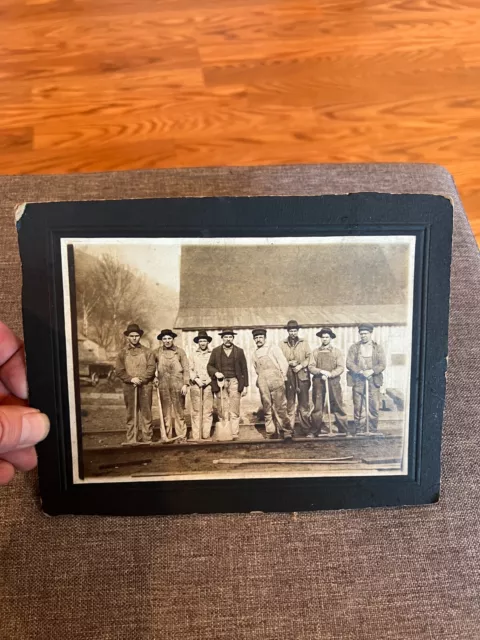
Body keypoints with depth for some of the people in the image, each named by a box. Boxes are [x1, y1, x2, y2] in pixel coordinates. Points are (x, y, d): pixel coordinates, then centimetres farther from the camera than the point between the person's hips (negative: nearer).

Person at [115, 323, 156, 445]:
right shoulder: (122, 353, 9)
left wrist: (141, 379, -14)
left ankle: (147, 438, 5)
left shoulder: (147, 352, 8)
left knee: (146, 412, 0)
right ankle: (131, 439, 7)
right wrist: (131, 379, -12)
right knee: (131, 414, 4)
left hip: (145, 386, -1)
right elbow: (119, 371, 2)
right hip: (129, 387, 1)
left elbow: (151, 368, -2)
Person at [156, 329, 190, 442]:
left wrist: (185, 384, -7)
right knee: (166, 411, 6)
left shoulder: (179, 351, 1)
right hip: (163, 385, 2)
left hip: (177, 385, -2)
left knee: (179, 411, 2)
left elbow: (186, 369, 0)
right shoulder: (157, 352, 5)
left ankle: (181, 436, 8)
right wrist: (155, 379, -1)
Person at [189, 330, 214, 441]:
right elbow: (190, 370, 8)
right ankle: (196, 436, 0)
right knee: (196, 411, -1)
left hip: (208, 385, -1)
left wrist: (209, 380, -9)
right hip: (195, 385, 1)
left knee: (208, 411, -2)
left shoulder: (212, 354, 6)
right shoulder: (194, 354, 12)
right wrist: (196, 379, -6)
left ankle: (206, 435, 3)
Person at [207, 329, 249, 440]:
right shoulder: (215, 351, 8)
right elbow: (209, 366, 10)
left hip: (235, 383, -1)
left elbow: (244, 369, 7)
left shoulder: (239, 351, 7)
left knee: (234, 412, -1)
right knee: (222, 411, 0)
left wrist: (245, 386, 2)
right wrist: (215, 373, -11)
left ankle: (235, 435, 2)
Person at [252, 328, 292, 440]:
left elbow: (284, 363, 3)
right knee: (267, 409, 2)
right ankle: (270, 433, 8)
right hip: (263, 384, 4)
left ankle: (286, 432, -5)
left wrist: (282, 378, 2)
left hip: (276, 381, -4)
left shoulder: (273, 348, 6)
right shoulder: (255, 354, 18)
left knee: (280, 408, -9)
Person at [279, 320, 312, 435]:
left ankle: (306, 429, 7)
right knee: (289, 404, 2)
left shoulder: (304, 343, 11)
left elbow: (309, 357, 5)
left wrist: (301, 365, -10)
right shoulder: (282, 344, 8)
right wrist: (289, 363, -12)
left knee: (304, 404, 1)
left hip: (302, 376, 1)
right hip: (288, 377, 0)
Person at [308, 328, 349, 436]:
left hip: (333, 381, -1)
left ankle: (344, 430, 5)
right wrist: (321, 371, -15)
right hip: (318, 382, 1)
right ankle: (315, 431, 11)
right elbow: (311, 367, 2)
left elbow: (341, 367, -2)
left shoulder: (337, 352, 7)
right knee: (317, 407, 3)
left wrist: (330, 374, -15)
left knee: (337, 406, -1)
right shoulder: (315, 352, 10)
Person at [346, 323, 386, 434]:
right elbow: (349, 363, -1)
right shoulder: (354, 347, 9)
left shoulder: (378, 348, 10)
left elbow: (382, 365, 1)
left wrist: (371, 371, -16)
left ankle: (372, 431, 7)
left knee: (374, 407, -3)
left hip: (373, 381, 0)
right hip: (358, 381, 0)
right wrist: (361, 372, -15)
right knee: (358, 408, 1)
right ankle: (359, 431, 10)